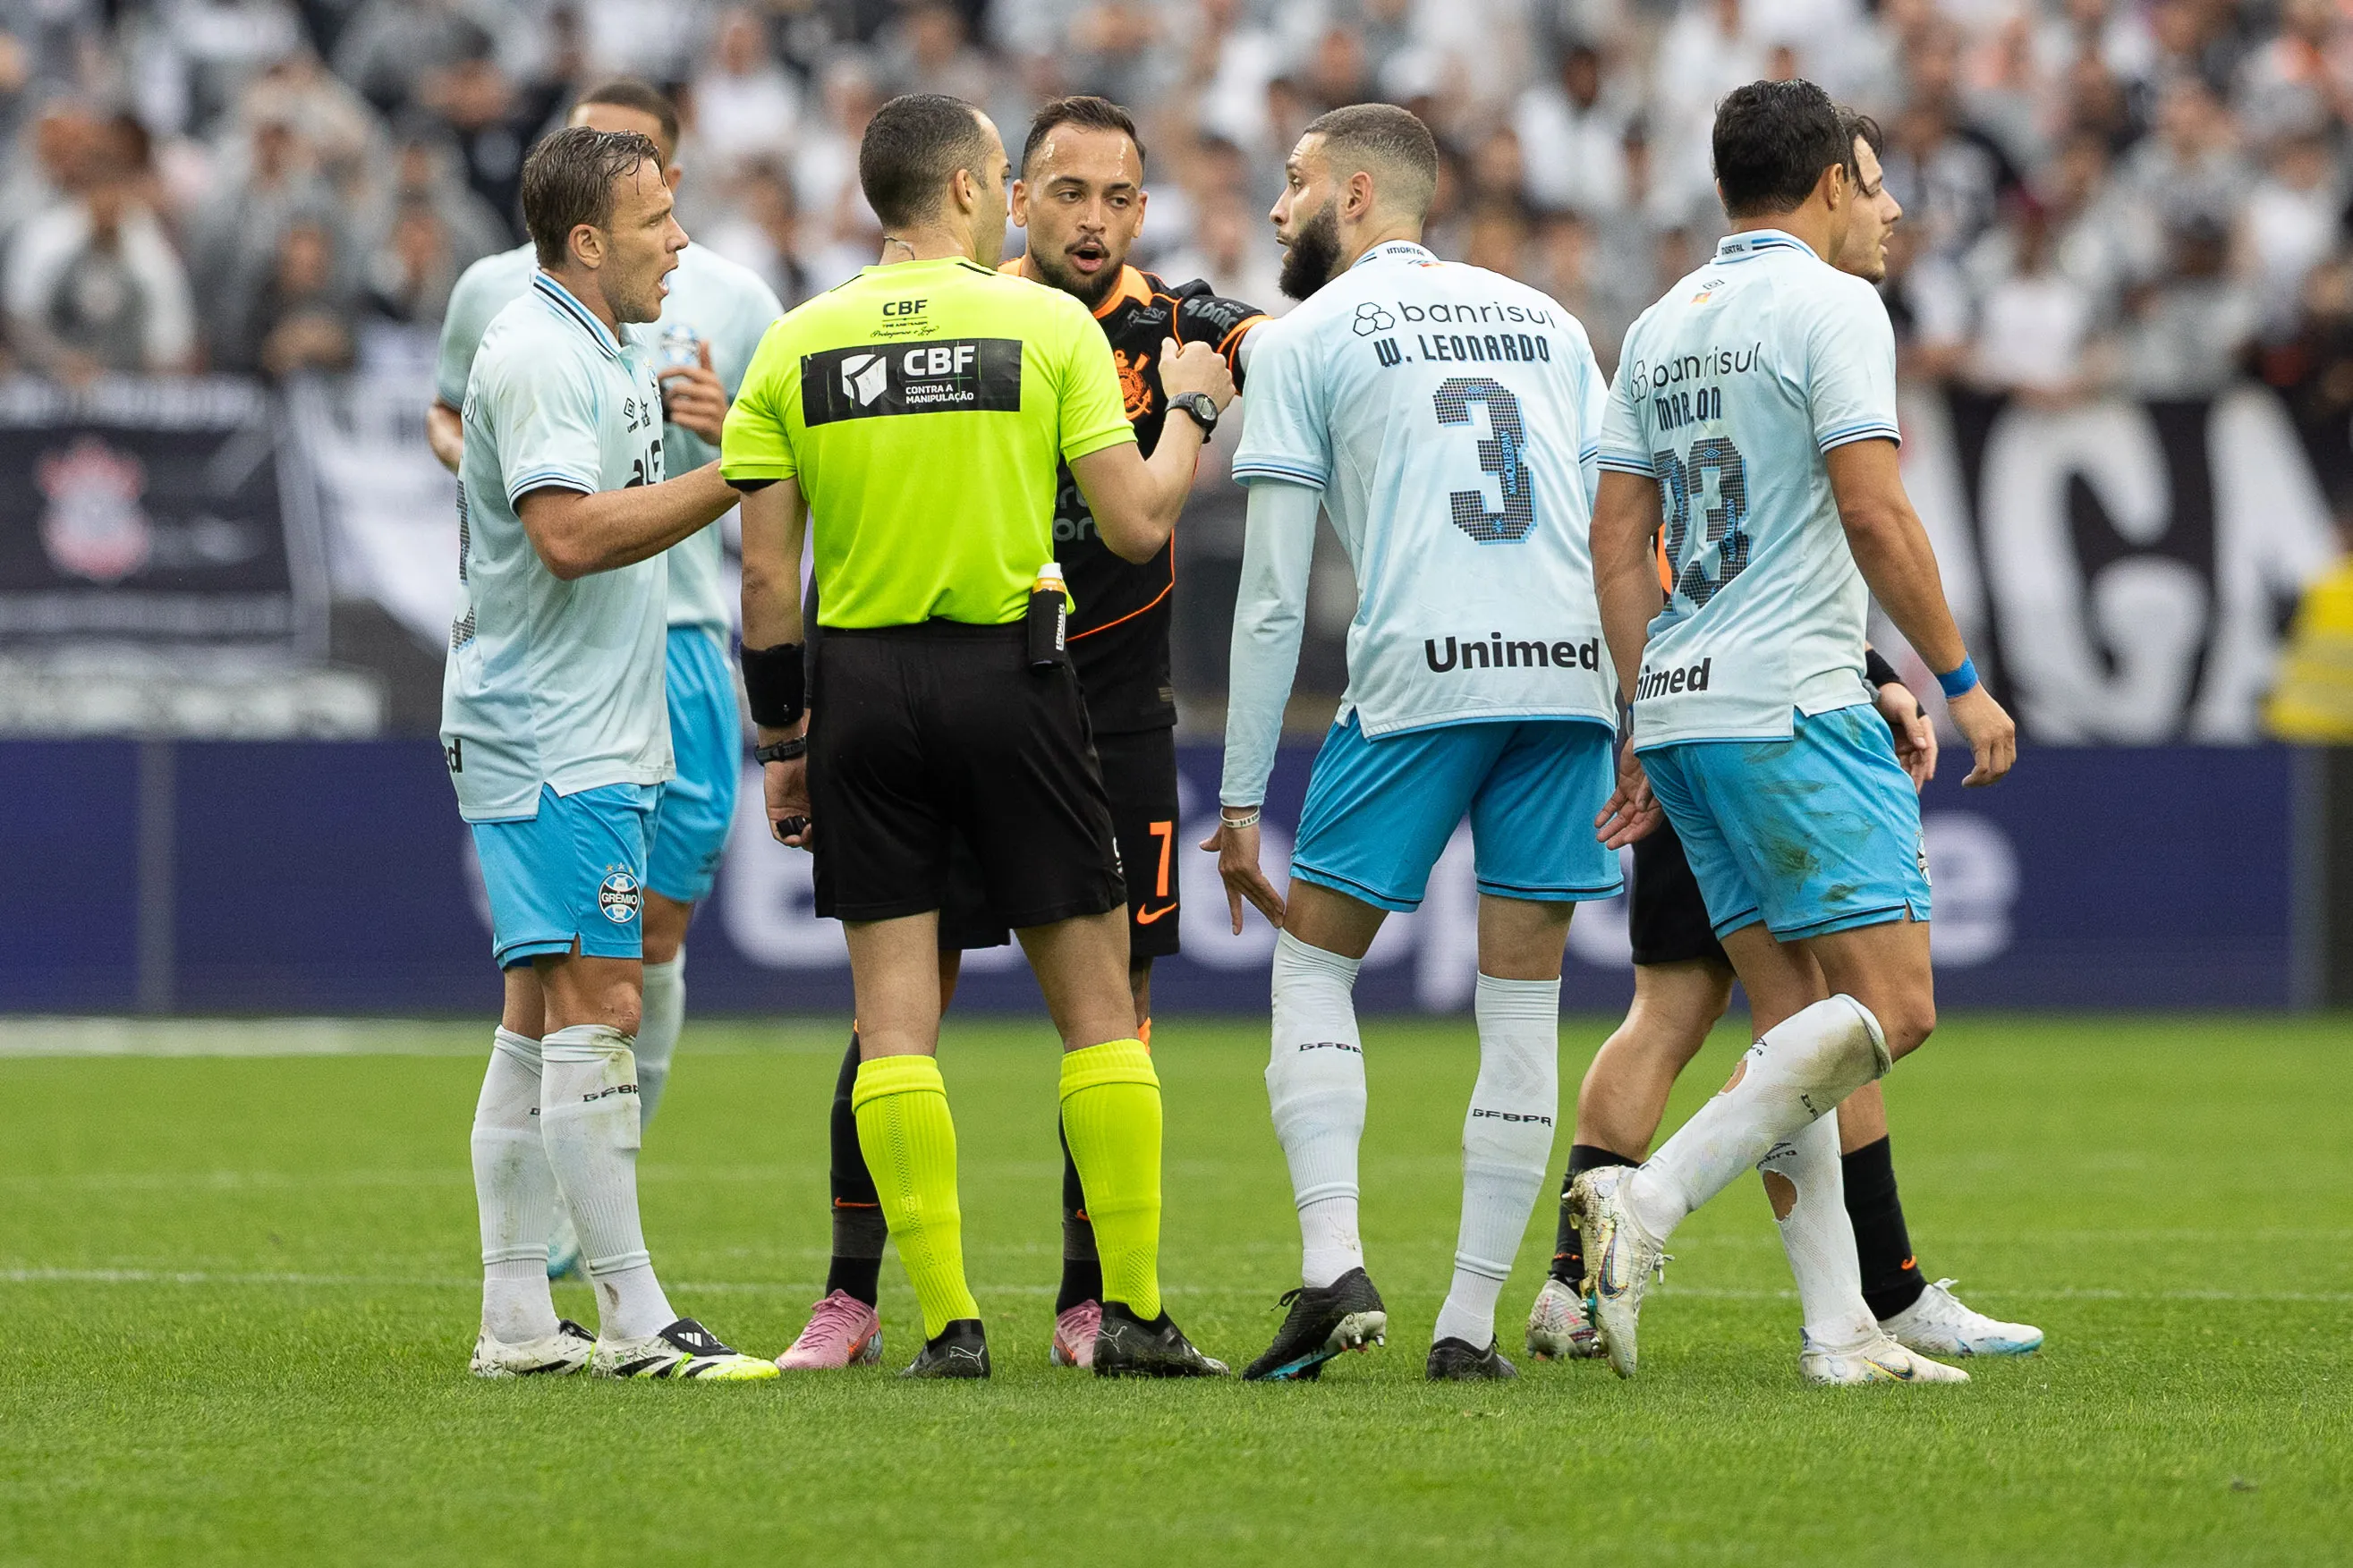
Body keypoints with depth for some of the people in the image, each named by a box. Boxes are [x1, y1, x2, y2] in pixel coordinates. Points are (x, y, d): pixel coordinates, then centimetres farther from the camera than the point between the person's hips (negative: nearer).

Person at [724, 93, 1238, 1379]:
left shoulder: (795, 345, 3)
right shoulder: (1049, 323, -4)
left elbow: (766, 572, 1)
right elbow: (1136, 524, -5)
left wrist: (781, 737, 11)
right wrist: (1190, 413, 14)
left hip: (861, 682, 2)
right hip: (1009, 676, -2)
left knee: (893, 1019, 3)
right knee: (1097, 1003, 7)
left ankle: (947, 1323, -2)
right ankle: (1134, 1312, 6)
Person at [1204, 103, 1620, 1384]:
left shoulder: (1304, 340, 8)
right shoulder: (1544, 322, 22)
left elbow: (1273, 597, 4)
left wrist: (1241, 800, 7)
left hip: (1417, 678, -4)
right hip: (1571, 676, 4)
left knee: (1313, 966, 10)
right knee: (1523, 1002, 8)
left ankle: (1333, 1267, -7)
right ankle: (1471, 1324, 5)